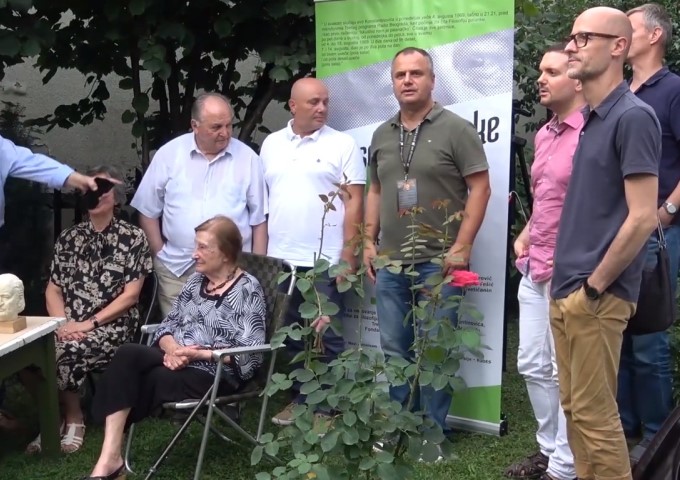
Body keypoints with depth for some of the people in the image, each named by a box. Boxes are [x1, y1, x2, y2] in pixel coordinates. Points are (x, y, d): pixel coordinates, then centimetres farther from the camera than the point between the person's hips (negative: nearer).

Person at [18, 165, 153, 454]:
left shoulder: (133, 238, 1)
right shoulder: (68, 238, 15)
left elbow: (130, 295, -5)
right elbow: (53, 290, 11)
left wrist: (89, 324, -14)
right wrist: (63, 323, -9)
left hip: (112, 326, -4)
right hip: (68, 326, 4)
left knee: (62, 352, -33)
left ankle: (73, 419, -6)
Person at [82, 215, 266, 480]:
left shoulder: (247, 289, -8)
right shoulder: (196, 280, 14)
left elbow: (249, 355, -15)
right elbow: (168, 323, 13)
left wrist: (197, 354, -20)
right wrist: (172, 348, -11)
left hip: (214, 373, -6)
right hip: (176, 360, 6)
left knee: (135, 382, -24)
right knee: (128, 354, -25)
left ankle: (111, 458, -4)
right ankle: (110, 457, -32)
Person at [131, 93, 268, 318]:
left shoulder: (247, 158, 0)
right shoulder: (169, 154, 0)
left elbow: (259, 219, 4)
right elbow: (148, 212, 7)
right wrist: (159, 253, 2)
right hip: (176, 268, 0)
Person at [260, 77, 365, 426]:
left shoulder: (342, 145, -4)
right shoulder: (271, 144, 10)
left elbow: (354, 202, -6)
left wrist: (348, 253, -12)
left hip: (324, 261, -5)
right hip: (279, 259, 5)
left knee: (326, 338, 2)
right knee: (291, 336, 14)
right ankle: (299, 399, 26)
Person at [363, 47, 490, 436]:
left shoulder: (456, 129, -6)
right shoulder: (382, 135, 12)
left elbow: (480, 188, -9)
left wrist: (461, 246, -13)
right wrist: (369, 241, 11)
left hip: (439, 261, -5)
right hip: (390, 263, 6)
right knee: (394, 350, 12)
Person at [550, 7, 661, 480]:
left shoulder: (633, 116, -14)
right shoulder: (591, 119, 13)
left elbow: (642, 218, -19)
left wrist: (594, 287, -13)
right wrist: (568, 280, 13)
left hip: (597, 296, -8)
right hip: (566, 291, 8)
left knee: (595, 414, 0)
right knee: (574, 406, 15)